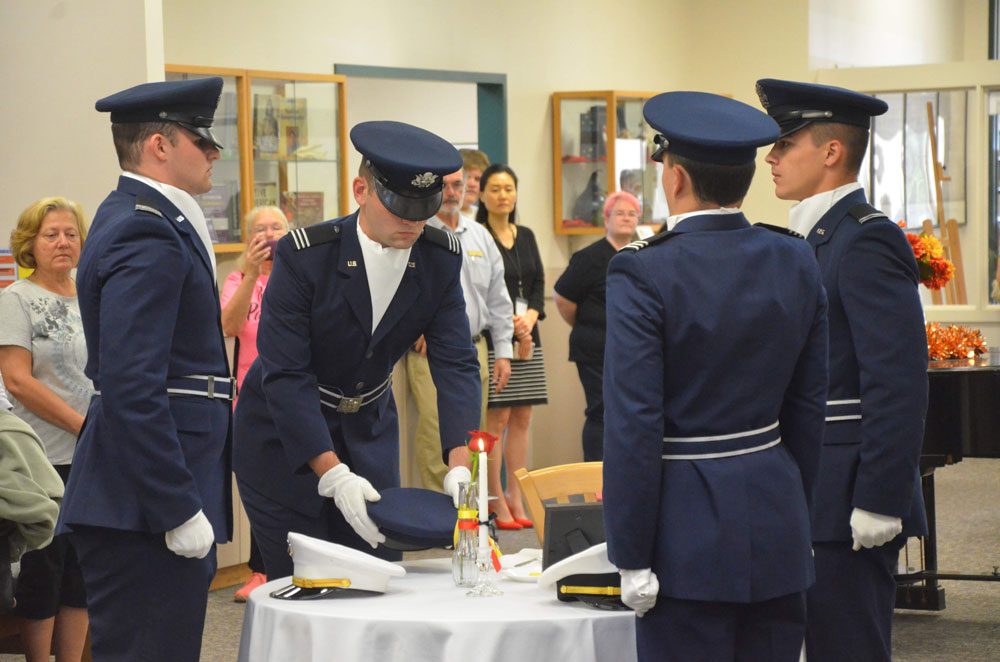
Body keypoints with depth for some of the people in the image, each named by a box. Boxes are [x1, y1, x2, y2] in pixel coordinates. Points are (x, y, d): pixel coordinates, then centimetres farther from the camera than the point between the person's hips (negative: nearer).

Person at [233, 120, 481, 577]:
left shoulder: (441, 260, -10)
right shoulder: (304, 256, -24)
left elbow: (456, 365, -12)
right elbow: (285, 376, -26)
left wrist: (459, 466, -27)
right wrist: (334, 475, -34)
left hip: (370, 428, 4)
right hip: (284, 435, -4)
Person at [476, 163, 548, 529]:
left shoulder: (526, 237, 16)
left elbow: (538, 284, 13)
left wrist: (528, 319, -5)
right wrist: (513, 324, -14)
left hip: (528, 338, 6)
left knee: (521, 419, 5)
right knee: (497, 418, -7)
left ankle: (516, 499, 9)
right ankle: (497, 503, -4)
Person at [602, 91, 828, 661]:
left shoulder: (644, 274, -13)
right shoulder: (797, 262, 4)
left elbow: (634, 426, -14)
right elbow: (808, 407, 10)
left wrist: (633, 559, -8)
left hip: (690, 528, -5)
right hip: (778, 521, 5)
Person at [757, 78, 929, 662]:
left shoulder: (867, 241, -15)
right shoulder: (818, 237, 16)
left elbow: (899, 384, -21)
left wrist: (878, 504, -22)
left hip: (849, 503, -10)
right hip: (814, 500, 10)